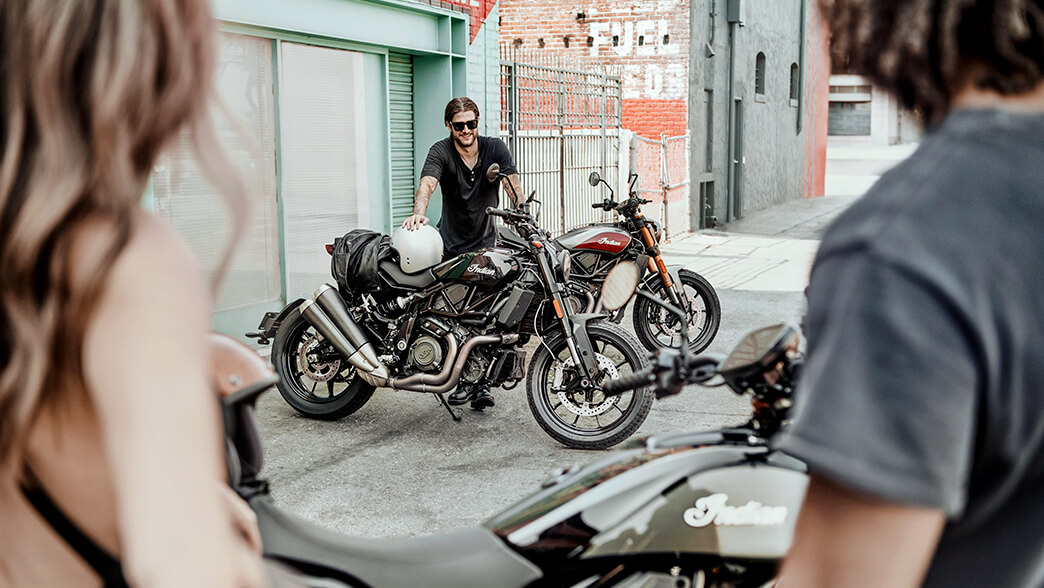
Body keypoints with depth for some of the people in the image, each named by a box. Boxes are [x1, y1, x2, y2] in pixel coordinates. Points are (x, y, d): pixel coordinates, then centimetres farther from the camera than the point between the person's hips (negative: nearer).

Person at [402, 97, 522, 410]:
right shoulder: (441, 152, -8)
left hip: (486, 243, 1)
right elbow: (427, 184, -27)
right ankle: (465, 379, 8)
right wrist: (418, 213, -48)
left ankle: (483, 383, 0)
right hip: (451, 246, -1)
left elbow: (512, 185, -14)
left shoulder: (495, 148, -2)